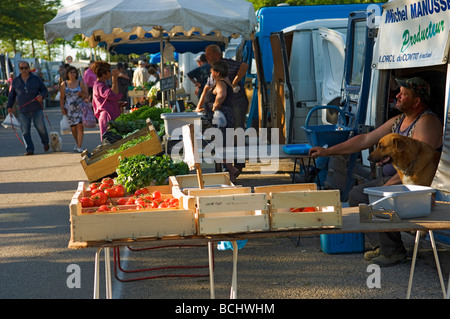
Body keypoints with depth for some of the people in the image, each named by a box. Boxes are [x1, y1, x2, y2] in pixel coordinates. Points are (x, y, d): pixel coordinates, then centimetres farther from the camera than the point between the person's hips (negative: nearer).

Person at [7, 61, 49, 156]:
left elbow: (44, 90, 8)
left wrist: (42, 96, -13)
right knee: (25, 131, -4)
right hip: (23, 110, 2)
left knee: (40, 127, -1)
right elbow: (11, 95, 18)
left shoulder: (36, 79, 5)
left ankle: (45, 143, 27)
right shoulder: (15, 81, 11)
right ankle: (29, 149, 1)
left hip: (36, 109, -2)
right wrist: (9, 106, 10)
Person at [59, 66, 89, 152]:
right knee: (73, 128, 7)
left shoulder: (80, 82, 3)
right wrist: (62, 108, -1)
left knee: (80, 126, -14)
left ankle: (79, 147, -15)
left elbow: (87, 96, 3)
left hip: (80, 108, -2)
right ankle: (77, 143, 32)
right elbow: (62, 98, 9)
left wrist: (81, 94, -18)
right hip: (69, 109, 2)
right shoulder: (64, 84, 5)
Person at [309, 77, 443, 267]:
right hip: (391, 179, 10)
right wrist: (328, 151, 16)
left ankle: (394, 252, -12)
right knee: (356, 194, 9)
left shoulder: (427, 122, -16)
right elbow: (365, 140, 18)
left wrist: (390, 184, -24)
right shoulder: (397, 121, 14)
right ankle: (383, 245, 8)